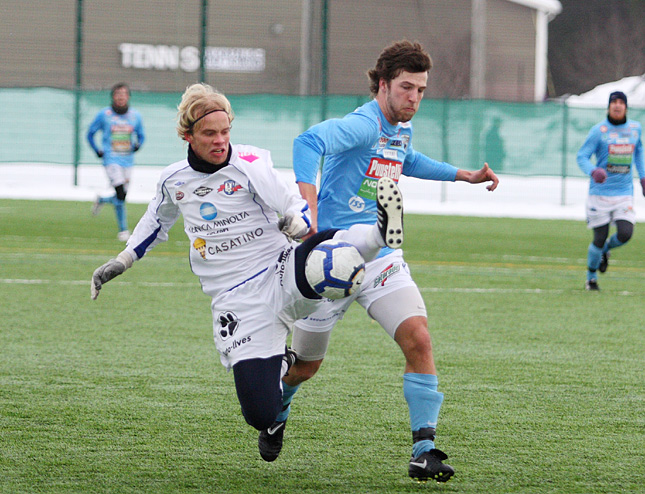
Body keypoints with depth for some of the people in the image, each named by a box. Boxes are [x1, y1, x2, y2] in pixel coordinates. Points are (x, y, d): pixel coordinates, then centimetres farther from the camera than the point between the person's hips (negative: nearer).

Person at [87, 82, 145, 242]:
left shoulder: (135, 116, 7)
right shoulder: (104, 114, -2)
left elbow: (141, 136, 17)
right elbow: (90, 133, 8)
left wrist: (138, 145, -5)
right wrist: (98, 151, -4)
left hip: (127, 161, 4)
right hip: (111, 159, -4)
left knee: (122, 197, 8)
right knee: (120, 194, -17)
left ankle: (102, 200, 41)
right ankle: (123, 230, -8)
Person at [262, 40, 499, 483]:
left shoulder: (402, 128, 9)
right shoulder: (364, 125, -19)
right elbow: (309, 142, -38)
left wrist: (463, 176, 30)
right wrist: (309, 212, -46)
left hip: (381, 259, 6)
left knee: (419, 340, -16)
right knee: (305, 364, 10)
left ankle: (424, 451, -14)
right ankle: (275, 415, 44)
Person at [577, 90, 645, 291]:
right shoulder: (598, 130, -6)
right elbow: (582, 156, -8)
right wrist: (592, 171, -29)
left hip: (625, 193, 3)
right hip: (600, 191, -3)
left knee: (625, 234, -14)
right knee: (600, 238, -2)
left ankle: (605, 250, 22)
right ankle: (591, 277, 22)